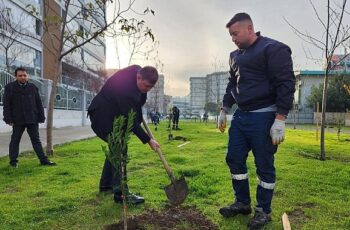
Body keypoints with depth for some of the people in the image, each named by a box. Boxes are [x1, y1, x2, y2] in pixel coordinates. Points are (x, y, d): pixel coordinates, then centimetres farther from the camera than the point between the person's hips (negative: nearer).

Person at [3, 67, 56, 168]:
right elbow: (6, 104, -2)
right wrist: (9, 119, -9)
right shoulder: (10, 87, 1)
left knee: (36, 140, 6)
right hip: (18, 120, -2)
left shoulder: (33, 87, 8)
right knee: (15, 140, 8)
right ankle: (13, 161, 20)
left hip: (32, 119, 2)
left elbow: (39, 104, 9)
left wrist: (41, 117, 4)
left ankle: (43, 160, 7)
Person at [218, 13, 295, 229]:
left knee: (264, 165, 3)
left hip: (263, 117, -8)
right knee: (235, 159, 10)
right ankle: (242, 202, 28)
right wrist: (224, 110, 22)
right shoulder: (236, 55, 15)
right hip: (241, 116, 8)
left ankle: (264, 210, 21)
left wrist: (280, 119, -21)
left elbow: (286, 84, -15)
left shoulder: (273, 49, -10)